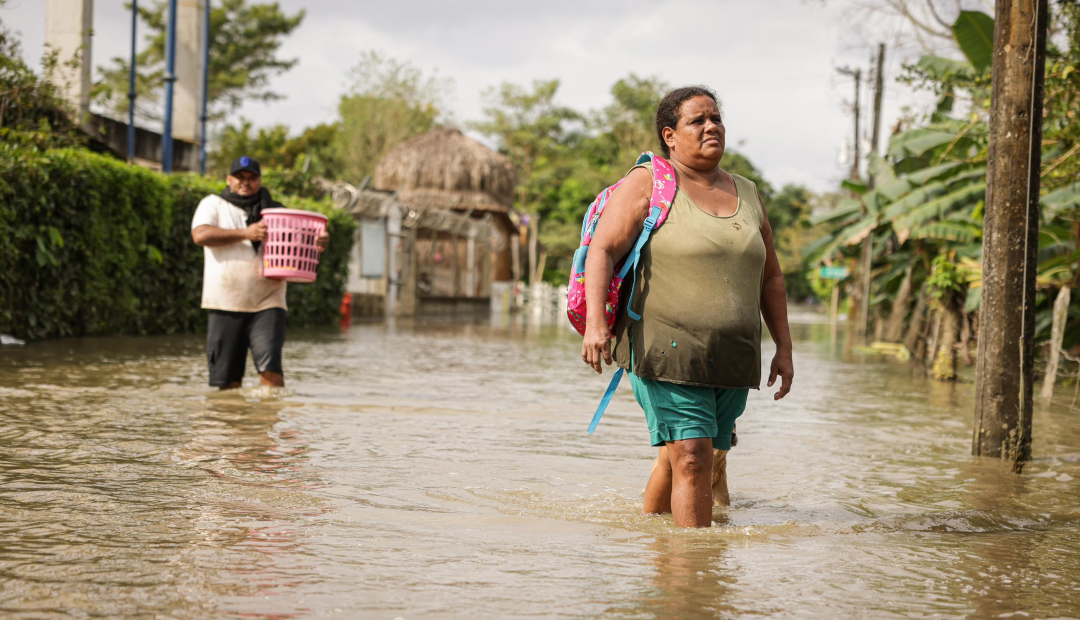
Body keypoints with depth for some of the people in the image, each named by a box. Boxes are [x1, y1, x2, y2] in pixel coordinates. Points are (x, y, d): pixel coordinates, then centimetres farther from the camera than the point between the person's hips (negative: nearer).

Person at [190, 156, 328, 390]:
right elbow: (200, 234, -8)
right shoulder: (213, 204, 11)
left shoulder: (275, 211, 16)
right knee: (227, 379, 3)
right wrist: (245, 234, -16)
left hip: (267, 303, 0)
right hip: (226, 305, 0)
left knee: (270, 366, -17)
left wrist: (319, 242, -15)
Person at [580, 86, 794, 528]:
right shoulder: (648, 184, -1)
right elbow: (603, 249, -10)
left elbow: (770, 277, 22)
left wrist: (784, 348, 16)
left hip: (732, 356, 6)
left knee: (678, 457, 10)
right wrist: (595, 321, -25)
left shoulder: (747, 194, 16)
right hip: (667, 351, -5)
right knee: (691, 455, -15)